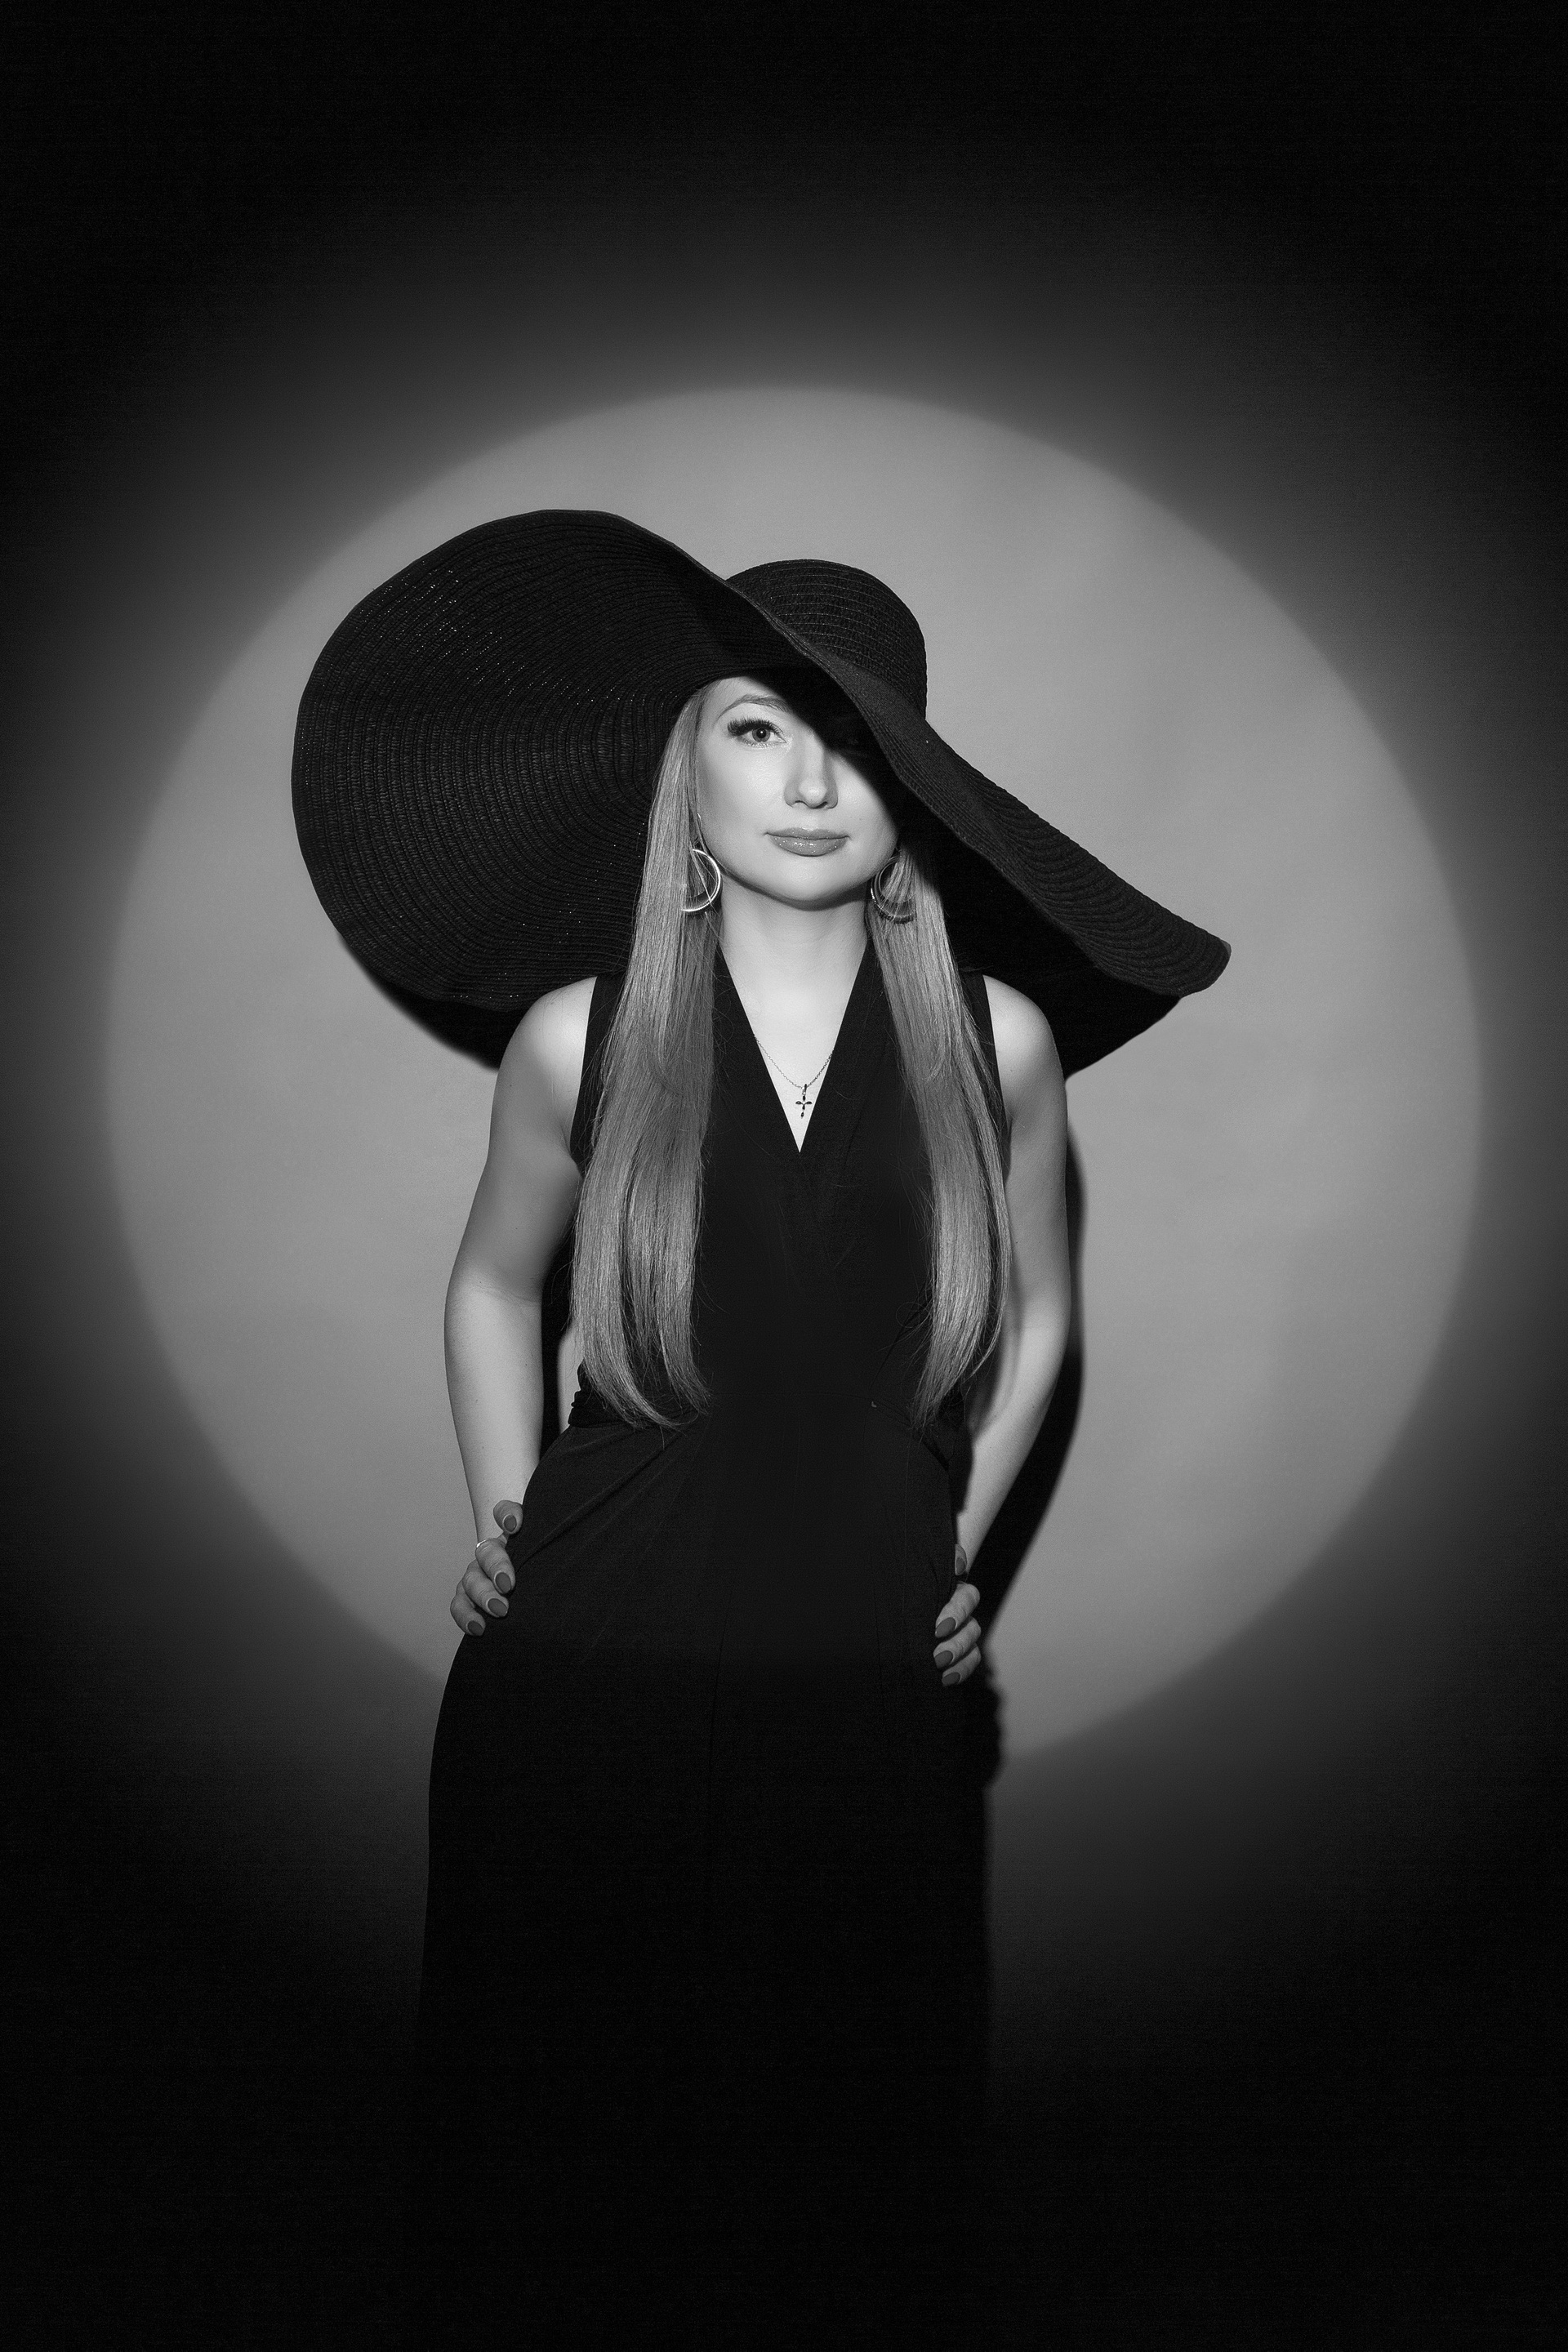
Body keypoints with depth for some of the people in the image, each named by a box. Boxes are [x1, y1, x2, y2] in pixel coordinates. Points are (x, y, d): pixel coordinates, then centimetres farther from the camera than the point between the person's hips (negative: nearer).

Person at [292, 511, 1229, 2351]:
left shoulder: (995, 1040, -2)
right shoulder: (577, 1036, -4)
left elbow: (1034, 1315, 14)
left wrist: (953, 1553, 9)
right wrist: (503, 1524, 7)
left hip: (869, 1680, 1)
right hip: (591, 1665, 0)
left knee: (851, 2167, 13)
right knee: (563, 2161, 12)